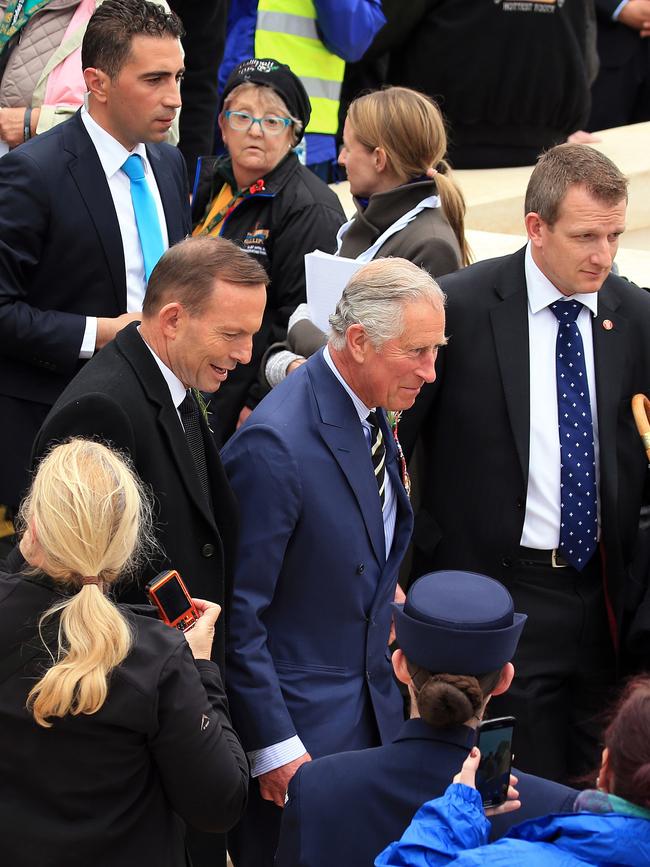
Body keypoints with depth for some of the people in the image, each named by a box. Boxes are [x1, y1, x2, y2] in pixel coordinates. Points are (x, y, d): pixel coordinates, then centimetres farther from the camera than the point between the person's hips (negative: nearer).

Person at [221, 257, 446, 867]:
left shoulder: (371, 415, 4)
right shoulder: (274, 445, -23)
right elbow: (238, 613, -20)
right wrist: (273, 747, -18)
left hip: (374, 711, 8)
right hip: (297, 729, -8)